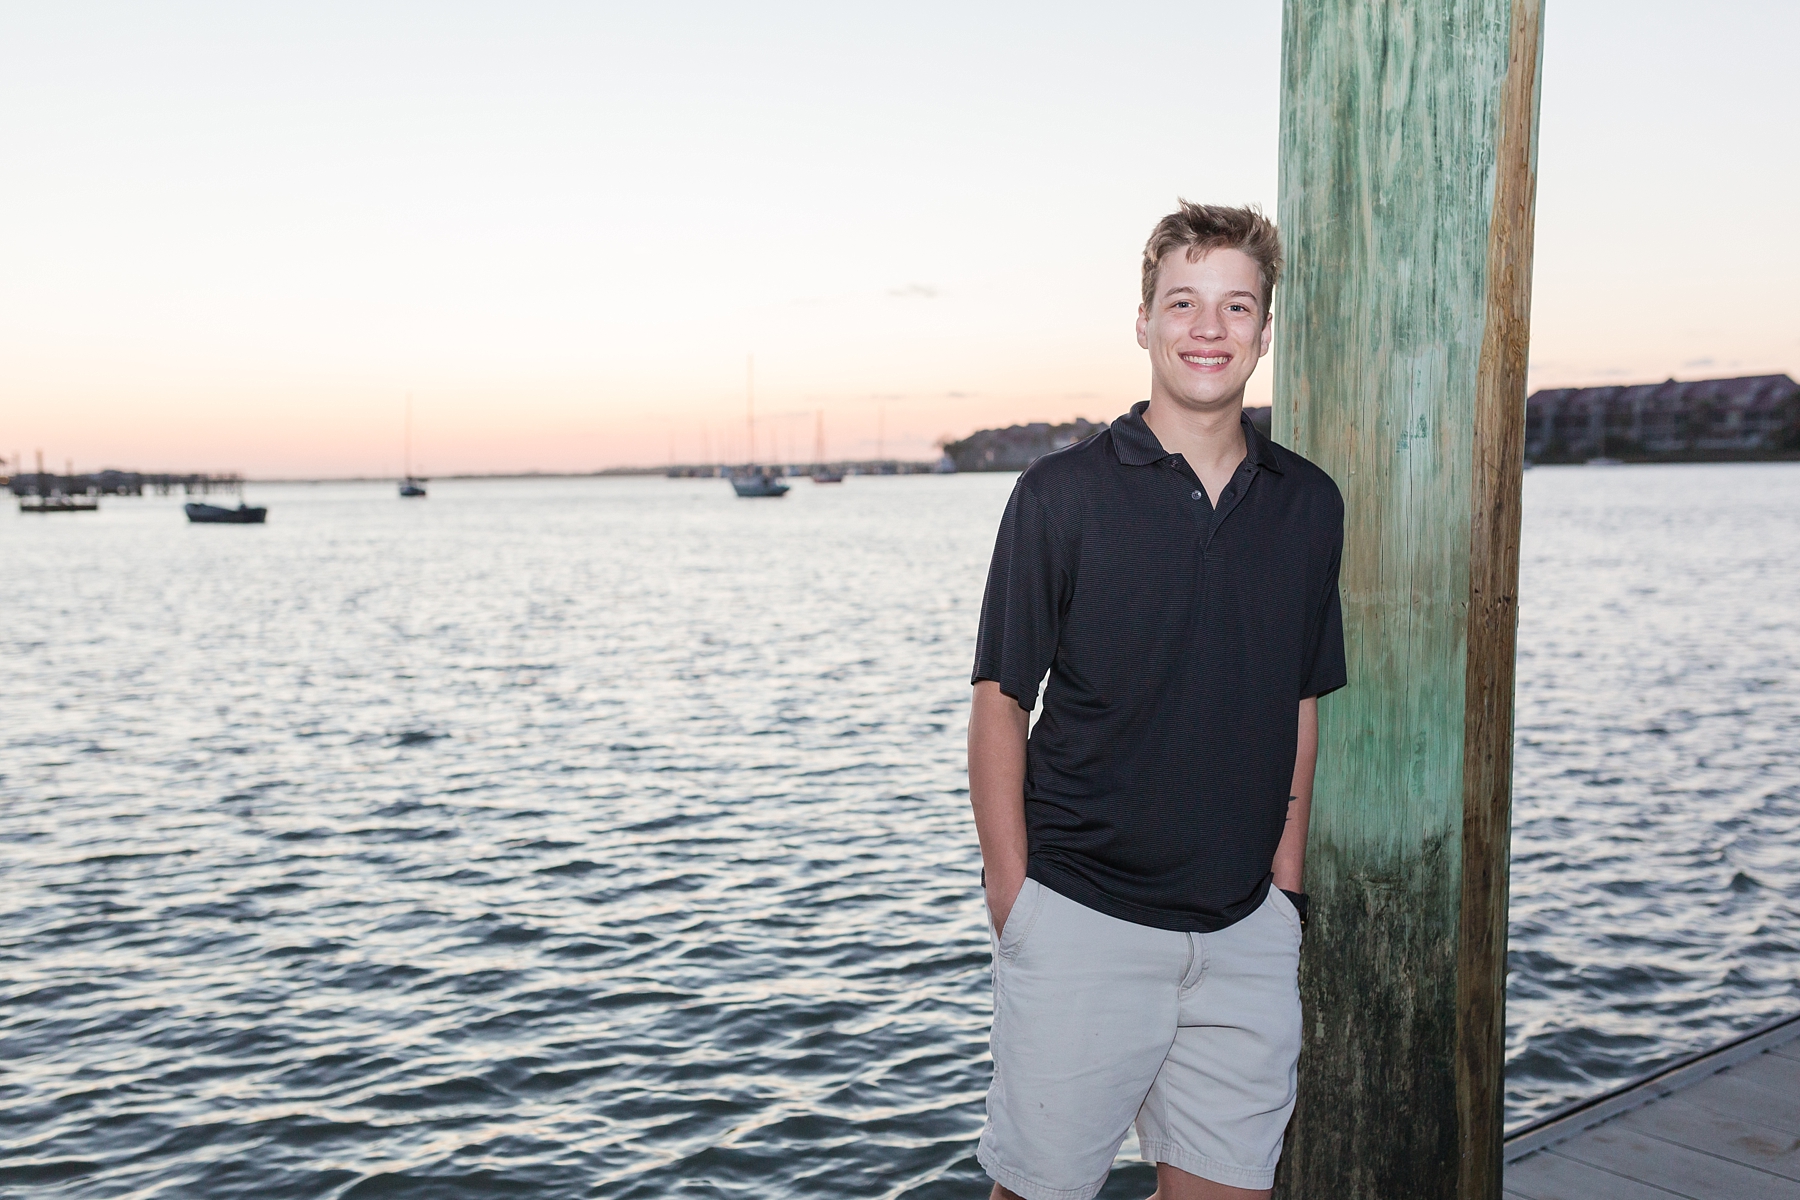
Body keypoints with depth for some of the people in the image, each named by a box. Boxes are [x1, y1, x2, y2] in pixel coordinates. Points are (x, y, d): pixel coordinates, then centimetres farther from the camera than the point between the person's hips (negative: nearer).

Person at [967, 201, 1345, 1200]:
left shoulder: (1310, 506, 6)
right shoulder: (1062, 494, -6)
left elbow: (1299, 706, 13)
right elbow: (999, 704, -5)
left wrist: (1284, 885, 9)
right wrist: (1012, 899, -8)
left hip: (1245, 930, 4)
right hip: (1082, 919, -3)